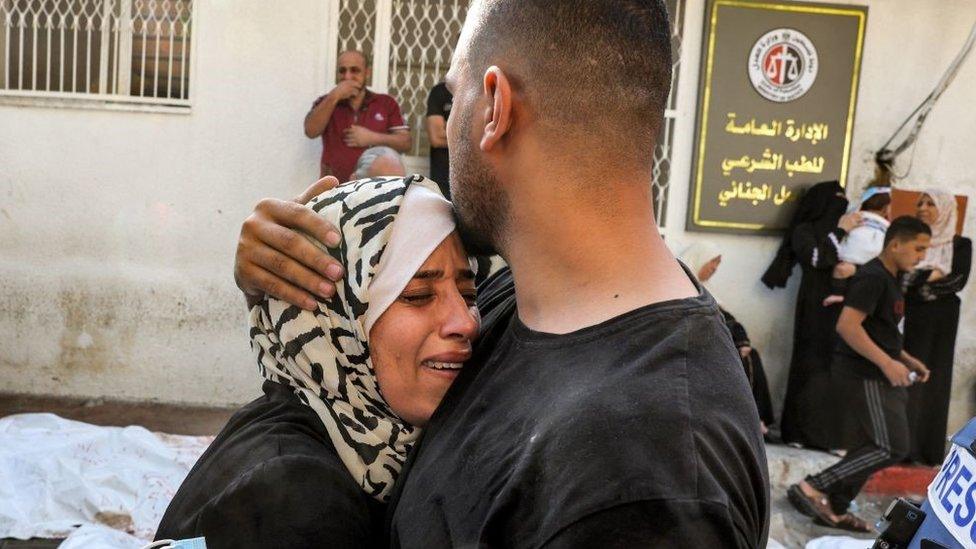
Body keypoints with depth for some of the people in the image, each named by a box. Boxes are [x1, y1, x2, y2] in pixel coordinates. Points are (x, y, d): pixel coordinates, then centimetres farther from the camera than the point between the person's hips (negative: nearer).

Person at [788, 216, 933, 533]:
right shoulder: (872, 277, -14)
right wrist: (887, 363, -26)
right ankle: (813, 489, -10)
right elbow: (847, 326, -25)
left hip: (875, 376, 10)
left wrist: (907, 360, 16)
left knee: (868, 448, 12)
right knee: (892, 447, -12)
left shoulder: (890, 280, 18)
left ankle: (835, 509, 19)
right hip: (864, 376, -10)